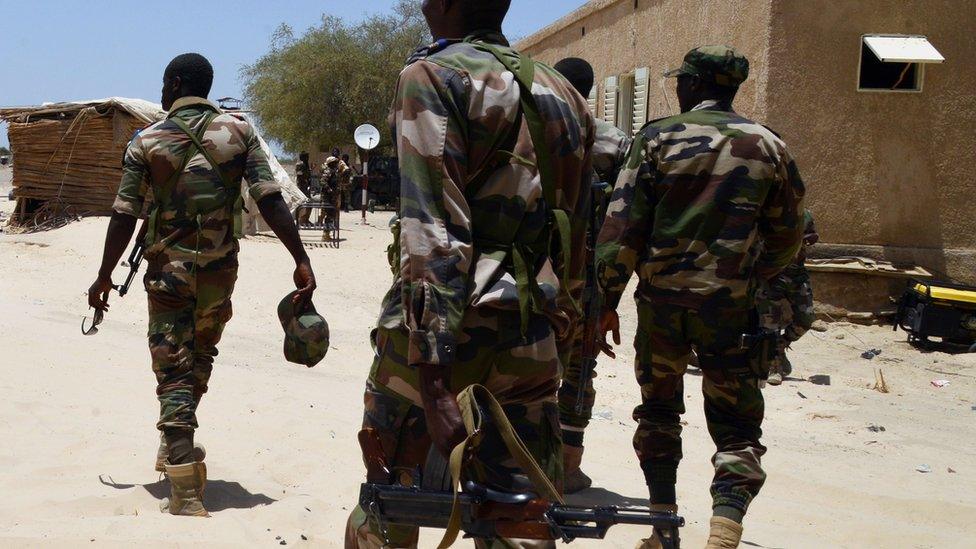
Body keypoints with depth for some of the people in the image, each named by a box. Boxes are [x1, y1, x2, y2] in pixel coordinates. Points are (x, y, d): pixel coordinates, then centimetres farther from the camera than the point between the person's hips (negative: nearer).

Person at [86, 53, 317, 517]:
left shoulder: (146, 142, -2)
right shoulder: (238, 132, -1)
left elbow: (124, 216, -3)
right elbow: (270, 201, -9)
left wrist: (105, 276, 7)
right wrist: (301, 262, -10)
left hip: (168, 270, -2)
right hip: (219, 270, 2)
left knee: (173, 372, 0)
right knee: (199, 357, 23)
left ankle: (186, 492, -7)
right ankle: (175, 449, 37)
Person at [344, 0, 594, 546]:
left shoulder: (433, 77, -5)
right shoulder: (566, 96, 15)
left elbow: (434, 232, -16)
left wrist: (432, 383, -20)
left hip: (434, 335, -5)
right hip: (531, 341, 6)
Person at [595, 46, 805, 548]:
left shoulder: (657, 138, -2)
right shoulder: (768, 147, 4)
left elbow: (622, 224, -7)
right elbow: (787, 237, 11)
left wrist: (609, 298, -1)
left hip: (661, 297, 0)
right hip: (730, 303, 0)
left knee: (659, 411, 18)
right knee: (735, 426, 7)